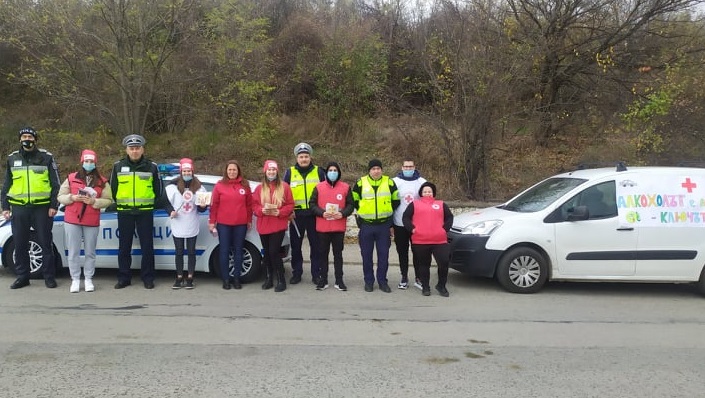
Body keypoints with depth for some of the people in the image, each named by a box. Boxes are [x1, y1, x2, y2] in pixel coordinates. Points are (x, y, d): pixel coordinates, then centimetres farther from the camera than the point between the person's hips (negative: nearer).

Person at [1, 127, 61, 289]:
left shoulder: (46, 158, 3)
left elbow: (56, 183, 2)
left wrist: (53, 205, -4)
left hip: (42, 207, -3)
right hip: (19, 208, 3)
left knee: (45, 243, 1)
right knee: (20, 244, 7)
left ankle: (49, 276, 10)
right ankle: (22, 277, 18)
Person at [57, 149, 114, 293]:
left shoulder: (102, 181, 5)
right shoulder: (71, 178, 7)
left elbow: (108, 200, 1)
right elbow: (60, 197, 8)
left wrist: (94, 201, -15)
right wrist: (72, 197, -11)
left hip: (92, 222, 0)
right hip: (72, 221, 1)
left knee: (90, 252, 5)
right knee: (73, 252, 3)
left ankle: (88, 279, 15)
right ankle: (75, 280, 11)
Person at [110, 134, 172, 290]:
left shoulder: (151, 167, 4)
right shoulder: (118, 166, 6)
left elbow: (159, 192, 5)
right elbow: (112, 190, 12)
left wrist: (169, 208, -2)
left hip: (145, 212, -1)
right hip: (124, 212, 1)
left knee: (147, 246, 3)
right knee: (124, 247, 8)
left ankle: (148, 278, 12)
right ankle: (124, 278, 18)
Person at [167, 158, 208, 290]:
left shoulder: (199, 186, 3)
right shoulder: (173, 185, -4)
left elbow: (201, 209, 6)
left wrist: (202, 206, -16)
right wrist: (170, 212, -13)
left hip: (192, 226, 1)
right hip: (178, 225, -1)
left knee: (191, 252, 6)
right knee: (179, 252, 7)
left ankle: (190, 278, 14)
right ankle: (179, 278, 16)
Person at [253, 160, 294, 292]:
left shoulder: (284, 187, 1)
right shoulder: (259, 188, 8)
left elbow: (290, 205, -2)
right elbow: (254, 205, 6)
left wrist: (279, 212, -16)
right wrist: (262, 210, -14)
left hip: (279, 225, -3)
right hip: (263, 226, 4)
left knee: (274, 252, -10)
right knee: (266, 253, 10)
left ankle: (281, 280, 1)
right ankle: (268, 279, 22)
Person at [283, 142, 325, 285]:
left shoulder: (319, 171, 4)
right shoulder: (289, 172, 5)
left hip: (314, 215, 0)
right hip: (296, 215, 1)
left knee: (316, 245, 5)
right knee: (296, 246, 8)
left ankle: (316, 274, 14)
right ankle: (296, 273, 19)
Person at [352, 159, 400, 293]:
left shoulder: (389, 182, 1)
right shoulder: (361, 182, -2)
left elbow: (396, 200, 12)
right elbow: (354, 199, 10)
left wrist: (387, 212, 9)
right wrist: (363, 211, 8)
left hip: (384, 225, 0)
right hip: (366, 225, 0)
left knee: (383, 254, 4)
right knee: (366, 255, 6)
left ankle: (382, 281, 16)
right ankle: (369, 281, 18)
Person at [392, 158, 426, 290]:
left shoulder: (422, 182, 3)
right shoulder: (395, 182, 2)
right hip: (400, 224, 0)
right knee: (402, 252, 7)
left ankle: (418, 278, 14)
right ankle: (404, 278, 18)